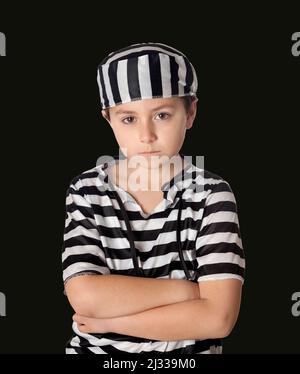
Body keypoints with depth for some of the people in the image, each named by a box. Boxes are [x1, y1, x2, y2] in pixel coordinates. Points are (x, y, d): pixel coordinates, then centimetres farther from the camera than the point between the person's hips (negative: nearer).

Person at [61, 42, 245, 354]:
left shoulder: (211, 193, -9)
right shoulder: (86, 192, -5)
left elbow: (218, 317, -16)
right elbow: (85, 297, -16)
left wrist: (109, 320, -14)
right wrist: (189, 289, -16)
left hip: (188, 351, -1)